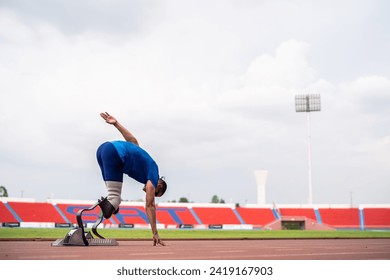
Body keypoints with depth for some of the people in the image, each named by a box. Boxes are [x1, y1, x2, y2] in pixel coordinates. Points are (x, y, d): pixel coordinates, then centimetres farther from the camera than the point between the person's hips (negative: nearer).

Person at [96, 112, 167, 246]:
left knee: (113, 196, 12)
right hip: (114, 154, -8)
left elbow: (132, 140, 26)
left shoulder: (148, 164, 28)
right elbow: (149, 206, 5)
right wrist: (155, 234, 8)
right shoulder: (153, 178, 9)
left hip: (103, 148, 8)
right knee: (114, 199, -8)